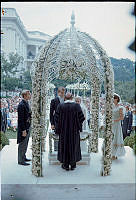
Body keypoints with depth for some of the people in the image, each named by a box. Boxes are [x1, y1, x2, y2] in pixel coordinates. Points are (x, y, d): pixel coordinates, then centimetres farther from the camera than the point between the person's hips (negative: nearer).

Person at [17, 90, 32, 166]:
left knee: (25, 144, 19)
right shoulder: (21, 105, -19)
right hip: (23, 128, -9)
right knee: (22, 144, 1)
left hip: (28, 127, 9)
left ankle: (23, 157, 32)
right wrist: (23, 130, -21)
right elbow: (20, 119, -21)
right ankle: (21, 160, 11)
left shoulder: (27, 103, 10)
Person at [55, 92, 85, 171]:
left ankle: (66, 165, 15)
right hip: (74, 130, 0)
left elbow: (57, 119, -7)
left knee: (64, 146, 11)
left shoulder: (60, 106, -7)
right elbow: (82, 118, -8)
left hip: (63, 130, 0)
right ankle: (73, 164, 17)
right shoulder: (76, 106, -8)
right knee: (74, 146, 12)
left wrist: (58, 130, 2)